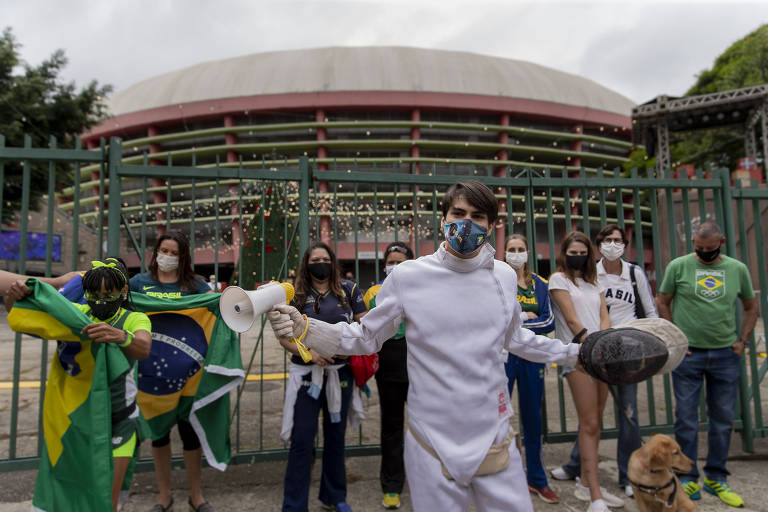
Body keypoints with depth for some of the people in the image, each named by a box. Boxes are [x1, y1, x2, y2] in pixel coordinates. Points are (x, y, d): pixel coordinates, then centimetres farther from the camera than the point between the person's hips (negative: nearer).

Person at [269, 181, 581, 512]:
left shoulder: (504, 276, 1)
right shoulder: (408, 276, -10)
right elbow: (366, 336, 0)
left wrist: (573, 353, 21)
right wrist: (305, 330, -13)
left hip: (494, 436, 3)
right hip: (432, 443, -3)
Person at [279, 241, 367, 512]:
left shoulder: (348, 289, 1)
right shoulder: (296, 294, 0)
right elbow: (284, 336, -1)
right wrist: (308, 353, -17)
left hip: (341, 372, 2)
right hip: (306, 374, -1)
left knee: (336, 436, 16)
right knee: (302, 440, 1)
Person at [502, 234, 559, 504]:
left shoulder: (539, 284, 9)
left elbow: (549, 322, 0)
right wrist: (527, 316, -12)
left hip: (532, 355, 3)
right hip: (503, 355, -3)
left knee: (532, 416, 12)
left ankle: (537, 479, 27)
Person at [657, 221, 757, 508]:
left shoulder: (738, 269, 5)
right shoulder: (678, 266, -3)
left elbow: (751, 307, 15)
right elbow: (663, 303, 2)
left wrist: (743, 340, 4)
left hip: (726, 355, 3)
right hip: (688, 353, -3)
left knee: (723, 419, 11)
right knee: (686, 418, 2)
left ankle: (716, 479, 26)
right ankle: (688, 479, 15)